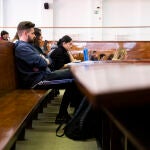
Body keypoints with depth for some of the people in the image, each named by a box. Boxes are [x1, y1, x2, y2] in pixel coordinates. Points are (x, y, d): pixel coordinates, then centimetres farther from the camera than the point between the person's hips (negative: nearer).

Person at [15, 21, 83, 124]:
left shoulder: (27, 45, 21)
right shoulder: (21, 47, -12)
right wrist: (46, 61, 2)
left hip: (43, 74, 10)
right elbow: (42, 63, -21)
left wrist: (43, 60, -5)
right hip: (38, 80, -10)